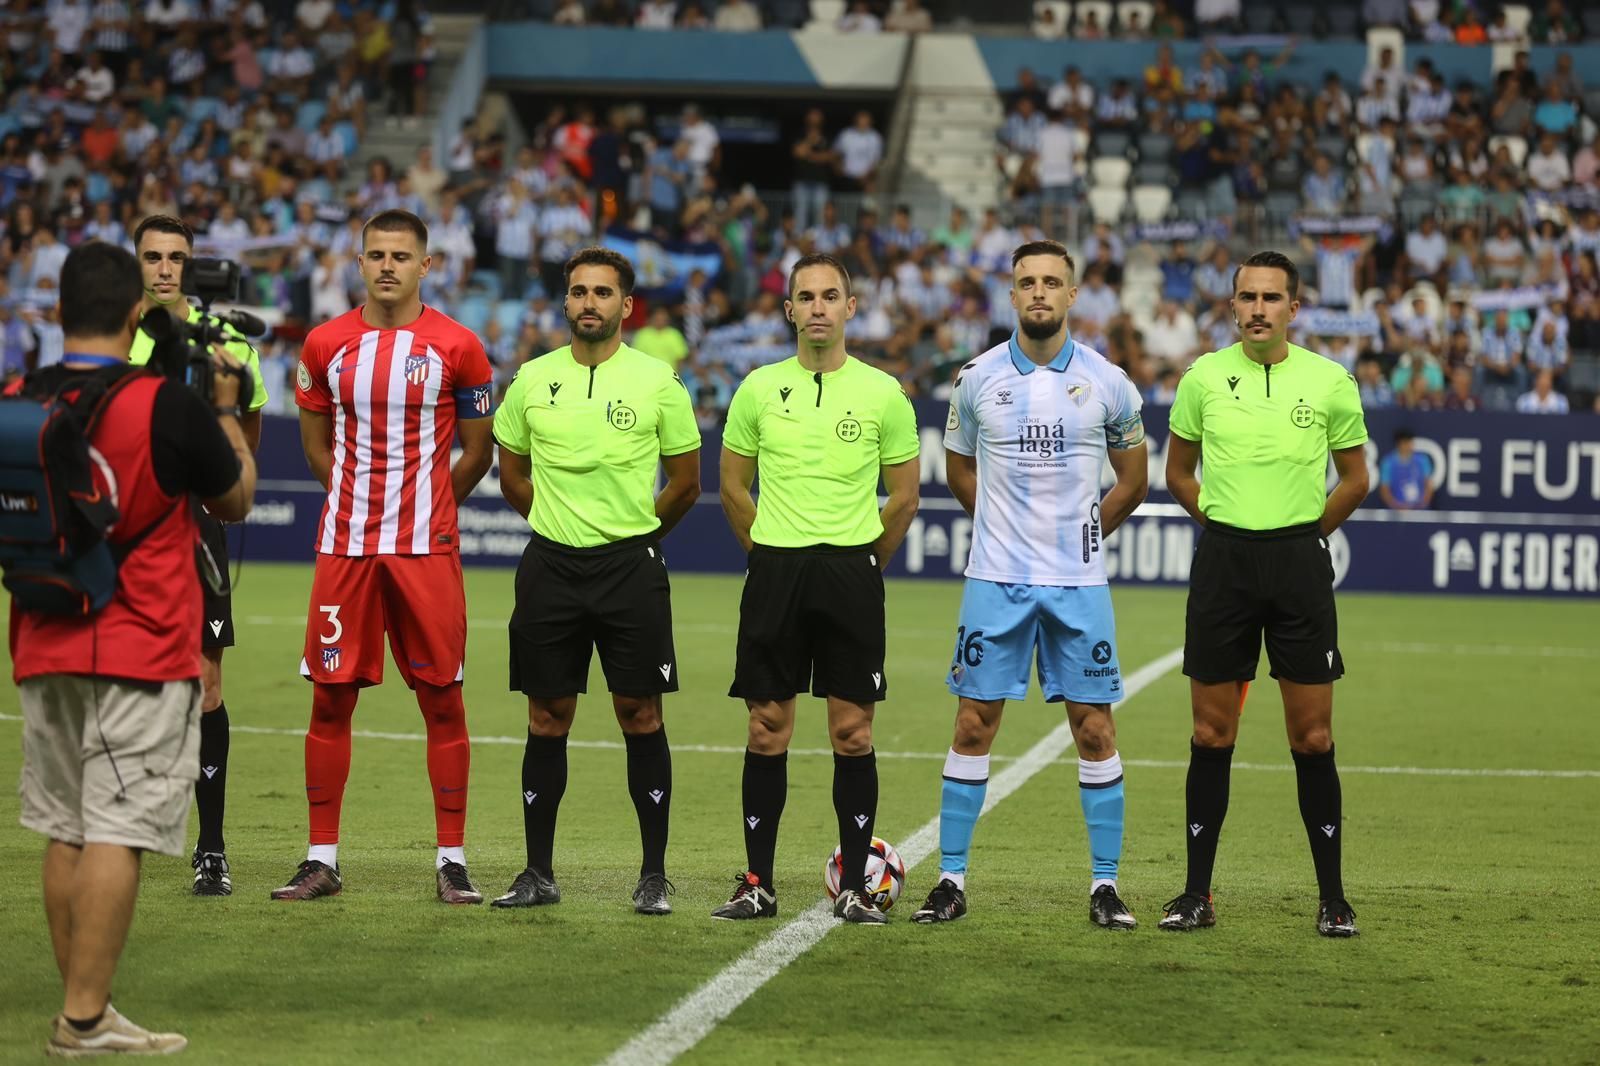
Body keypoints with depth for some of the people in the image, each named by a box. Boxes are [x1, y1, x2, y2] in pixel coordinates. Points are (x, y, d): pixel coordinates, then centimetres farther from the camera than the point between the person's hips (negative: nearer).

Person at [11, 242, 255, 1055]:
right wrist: (227, 408, 19)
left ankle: (81, 1008, 18)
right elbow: (236, 500, 4)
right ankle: (85, 1019, -6)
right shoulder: (169, 406, -13)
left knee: (65, 832, 12)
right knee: (116, 833, -4)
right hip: (143, 651, -5)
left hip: (45, 651, 5)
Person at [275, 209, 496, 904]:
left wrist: (420, 507, 10)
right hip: (344, 546, 2)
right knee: (330, 697, 3)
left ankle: (452, 860, 7)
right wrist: (366, 503, 13)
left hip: (427, 548, -2)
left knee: (442, 700, 0)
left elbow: (477, 454, 7)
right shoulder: (326, 345, 6)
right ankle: (322, 859, 10)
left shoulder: (456, 347, -2)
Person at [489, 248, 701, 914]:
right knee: (547, 717, 4)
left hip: (631, 565, -2)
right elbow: (513, 478, 17)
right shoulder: (532, 380, 5)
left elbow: (685, 485, 8)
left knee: (640, 714, -1)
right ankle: (538, 872, 11)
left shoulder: (658, 381, -1)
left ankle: (654, 873, 6)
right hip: (550, 565, 2)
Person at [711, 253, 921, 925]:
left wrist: (861, 561, 8)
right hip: (774, 569, 1)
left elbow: (904, 497, 9)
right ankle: (758, 885, 7)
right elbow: (733, 486, 14)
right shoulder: (760, 388, 5)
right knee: (767, 730, 2)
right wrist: (773, 553, 11)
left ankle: (855, 887, 5)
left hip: (851, 572, -1)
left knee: (853, 731, -1)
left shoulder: (882, 393, 2)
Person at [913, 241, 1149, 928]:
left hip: (1078, 584, 0)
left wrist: (1083, 533, 12)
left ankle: (1105, 885, 7)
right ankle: (952, 880, 7)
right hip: (995, 581, 0)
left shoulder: (1106, 382, 0)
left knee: (1094, 729, 0)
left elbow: (1132, 481, 13)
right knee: (973, 724, 0)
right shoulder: (978, 379, 1)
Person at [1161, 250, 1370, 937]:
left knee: (1312, 738, 0)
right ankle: (1197, 893, 9)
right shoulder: (1204, 377, 2)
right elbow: (1178, 472, 15)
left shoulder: (1330, 382, -1)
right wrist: (1224, 524, 11)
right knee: (1212, 735, 3)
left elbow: (1355, 478, 12)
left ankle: (1332, 898, 7)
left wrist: (1303, 534, 11)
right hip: (1222, 559, 1)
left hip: (1299, 561, -1)